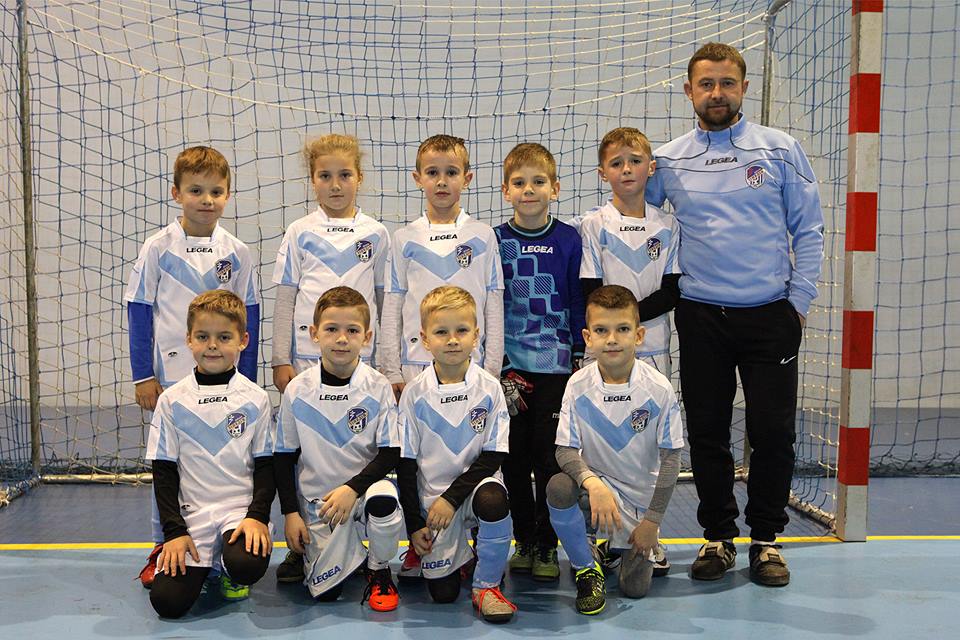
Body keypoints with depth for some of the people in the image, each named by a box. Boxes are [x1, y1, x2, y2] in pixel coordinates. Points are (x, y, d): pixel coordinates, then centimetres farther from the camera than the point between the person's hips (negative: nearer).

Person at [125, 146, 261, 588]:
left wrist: (247, 379, 5)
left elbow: (249, 317, 7)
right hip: (171, 376, -1)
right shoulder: (157, 248, -2)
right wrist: (143, 376, -3)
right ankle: (163, 548, 19)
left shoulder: (237, 253, 2)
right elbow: (138, 310, 0)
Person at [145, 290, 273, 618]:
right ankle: (203, 563, 17)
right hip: (192, 514, 1)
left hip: (242, 508, -1)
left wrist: (257, 516, -12)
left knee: (248, 565, -31)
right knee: (167, 601, -17)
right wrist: (174, 530, -6)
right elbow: (163, 471, 3)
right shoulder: (172, 400, 2)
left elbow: (266, 465, 3)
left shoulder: (255, 399, 1)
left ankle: (231, 571, 8)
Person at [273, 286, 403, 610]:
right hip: (316, 497, 1)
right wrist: (291, 513, -3)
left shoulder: (378, 386, -10)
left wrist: (351, 488, -23)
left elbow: (390, 453, -10)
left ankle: (379, 571, -5)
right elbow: (284, 456, 2)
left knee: (384, 502, -36)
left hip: (364, 484, -1)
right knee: (324, 590, -6)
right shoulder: (297, 391, -6)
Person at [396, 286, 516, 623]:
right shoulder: (415, 393, -6)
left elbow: (493, 456, -8)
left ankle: (487, 585, -13)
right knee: (443, 592, -6)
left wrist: (452, 497, -18)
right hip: (431, 496, 1)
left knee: (493, 499, -37)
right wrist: (415, 525, -4)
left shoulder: (488, 387, -7)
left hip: (474, 484, -1)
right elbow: (406, 463, -1)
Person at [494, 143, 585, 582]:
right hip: (509, 367, 1)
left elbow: (579, 303, 5)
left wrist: (582, 361, 0)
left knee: (550, 459, 1)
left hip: (556, 365, -1)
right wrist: (499, 368, -2)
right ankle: (524, 542, 21)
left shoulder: (569, 240, 1)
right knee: (515, 460, 5)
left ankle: (547, 546, 15)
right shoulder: (495, 241, 2)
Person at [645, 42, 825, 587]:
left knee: (773, 430, 1)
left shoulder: (781, 149, 4)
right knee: (707, 432, 6)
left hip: (770, 316, -1)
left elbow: (809, 230, 5)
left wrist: (800, 299, -3)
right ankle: (719, 537, 22)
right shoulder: (667, 161, 6)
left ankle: (766, 538, 18)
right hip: (700, 317, 1)